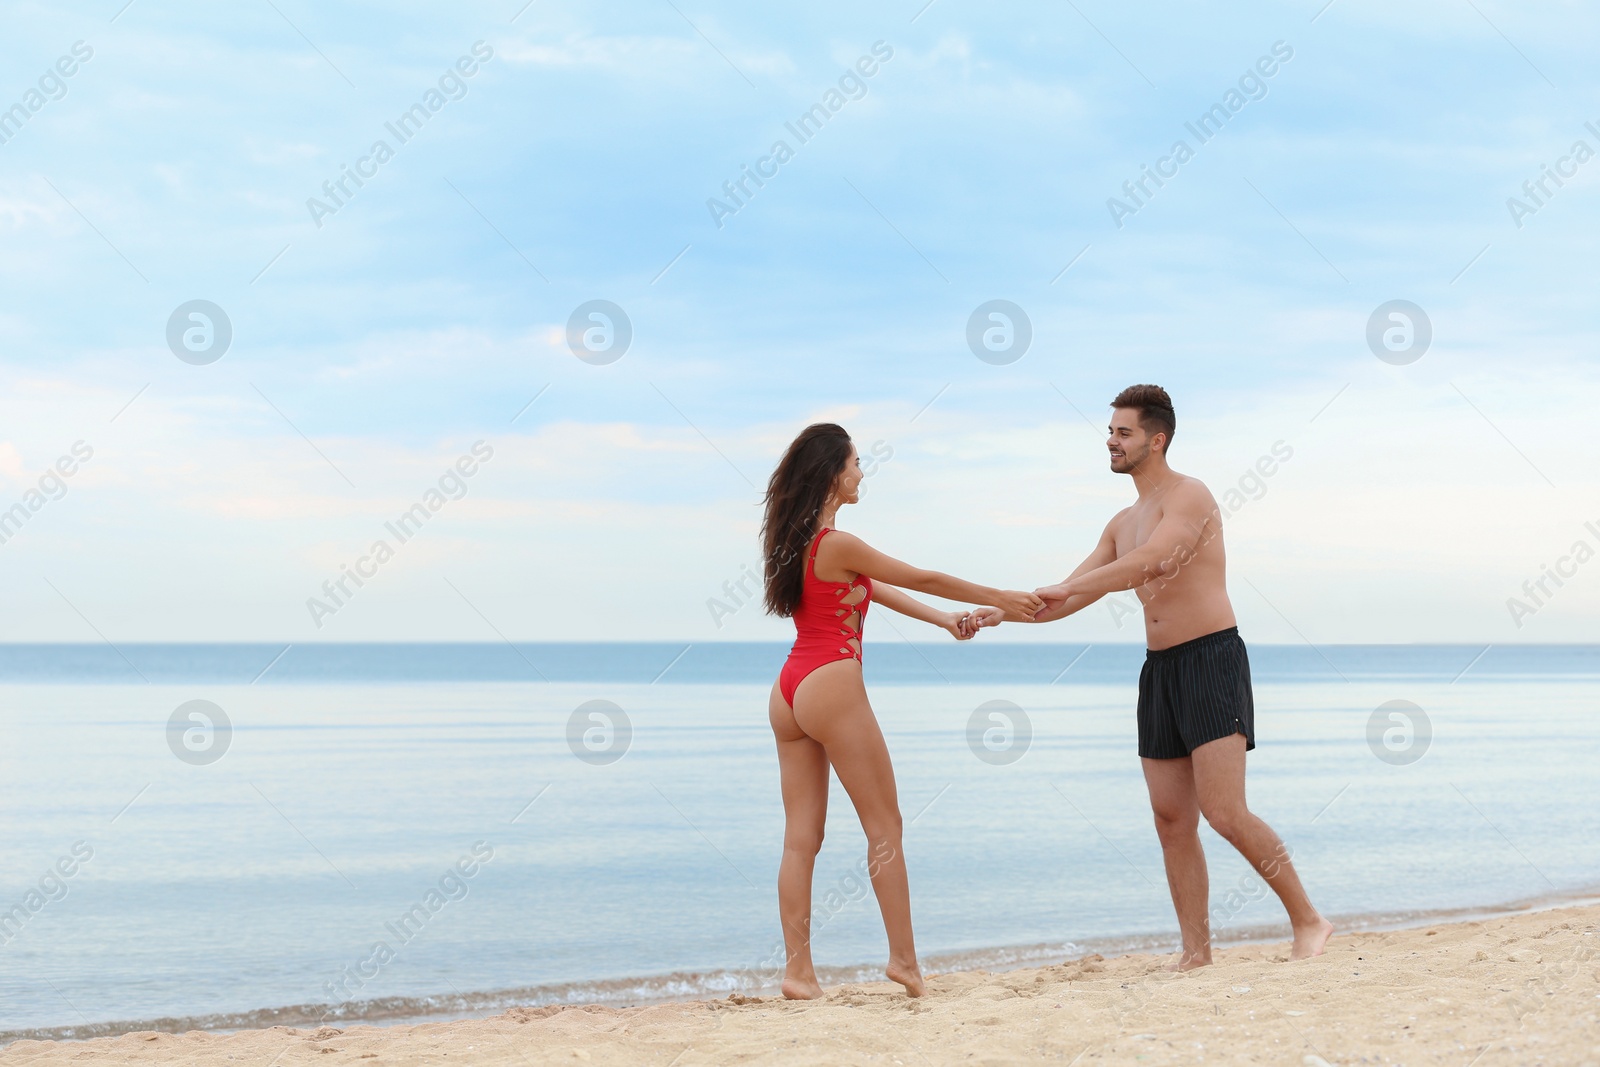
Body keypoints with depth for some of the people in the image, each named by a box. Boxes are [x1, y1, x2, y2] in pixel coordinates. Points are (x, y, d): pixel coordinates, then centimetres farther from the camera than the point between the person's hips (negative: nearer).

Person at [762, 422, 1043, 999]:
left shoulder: (797, 541, 13)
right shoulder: (837, 545, -13)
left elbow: (871, 588, 19)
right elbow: (924, 579, -6)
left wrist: (943, 620, 21)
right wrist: (1001, 599, 5)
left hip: (789, 692, 8)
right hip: (832, 686, -8)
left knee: (802, 836, 5)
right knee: (884, 826, 1)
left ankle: (798, 969, 2)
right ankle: (904, 959, 3)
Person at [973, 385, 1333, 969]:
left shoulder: (1189, 496, -7)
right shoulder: (1123, 523, 19)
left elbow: (1144, 564, -23)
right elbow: (1069, 598, 20)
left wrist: (1063, 589, -24)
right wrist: (1001, 613, 7)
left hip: (1212, 658, -8)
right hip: (1160, 669, 8)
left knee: (1223, 812, -15)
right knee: (1172, 820, 3)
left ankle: (1308, 920, -3)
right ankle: (1196, 951, 6)